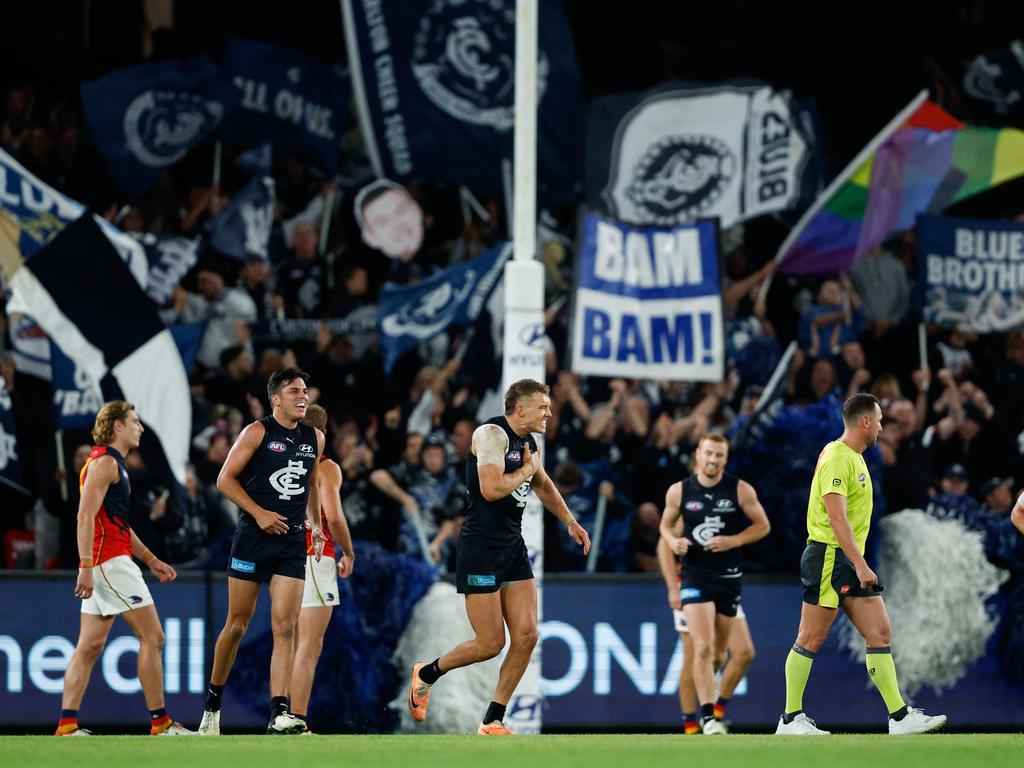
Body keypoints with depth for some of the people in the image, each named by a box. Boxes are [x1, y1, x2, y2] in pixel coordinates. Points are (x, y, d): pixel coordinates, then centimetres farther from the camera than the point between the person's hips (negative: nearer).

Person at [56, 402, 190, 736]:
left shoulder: (114, 463, 22)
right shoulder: (104, 462, -10)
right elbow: (86, 516, -19)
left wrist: (151, 560, 27)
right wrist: (86, 566, -25)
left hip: (108, 564, 10)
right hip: (110, 562, -10)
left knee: (90, 645, 4)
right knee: (152, 637, -7)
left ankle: (67, 724, -1)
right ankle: (160, 722, -6)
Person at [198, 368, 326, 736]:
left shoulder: (314, 438, 12)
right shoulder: (257, 432, -4)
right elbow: (225, 479, -5)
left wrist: (315, 525, 16)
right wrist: (259, 513, -14)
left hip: (292, 542, 4)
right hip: (253, 538, -4)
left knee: (285, 626, -8)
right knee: (237, 624, 2)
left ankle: (279, 713, -15)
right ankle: (212, 705, 18)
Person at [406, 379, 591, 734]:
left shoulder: (530, 444, 12)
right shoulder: (492, 434, -14)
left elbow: (543, 485, 33)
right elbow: (491, 489, -27)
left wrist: (570, 522, 35)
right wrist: (526, 469, -12)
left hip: (513, 546, 8)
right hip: (480, 548, -8)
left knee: (526, 636, -2)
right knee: (490, 644, -6)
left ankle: (493, 721, 6)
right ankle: (426, 674, 20)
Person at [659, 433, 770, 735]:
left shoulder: (741, 490, -2)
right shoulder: (679, 491, -1)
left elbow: (763, 526, 4)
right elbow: (666, 524, 14)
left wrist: (733, 541, -12)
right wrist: (673, 541, -9)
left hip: (729, 576, 1)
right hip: (695, 575, -1)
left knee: (718, 652, 11)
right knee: (703, 648, -16)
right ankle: (707, 716, -16)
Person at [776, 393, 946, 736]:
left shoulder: (855, 458, 16)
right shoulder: (837, 458, -15)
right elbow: (837, 517, -23)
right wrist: (860, 565, -26)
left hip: (851, 561, 9)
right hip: (829, 557, -9)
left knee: (880, 634, 2)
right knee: (811, 640, -2)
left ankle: (900, 717, 0)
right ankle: (790, 719, 5)